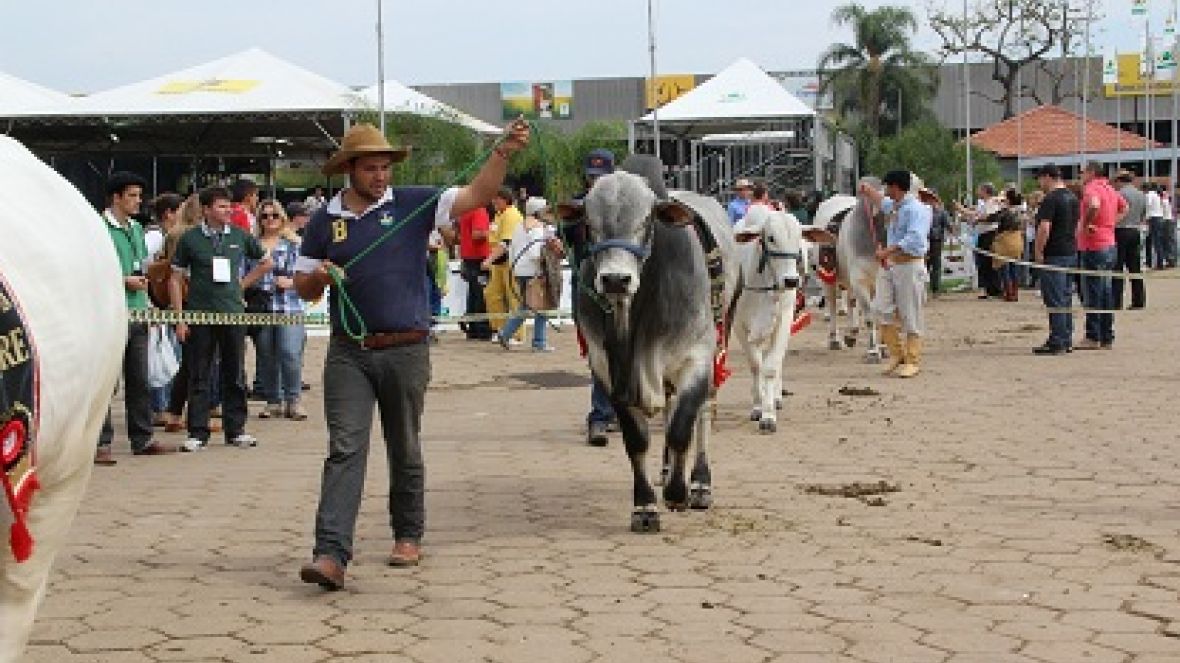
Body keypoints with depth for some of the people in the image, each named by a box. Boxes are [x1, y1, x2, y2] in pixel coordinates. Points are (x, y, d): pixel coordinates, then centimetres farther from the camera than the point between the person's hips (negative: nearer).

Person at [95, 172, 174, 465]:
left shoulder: (137, 229, 17)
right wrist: (123, 280, -15)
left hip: (138, 312, 8)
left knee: (139, 380, 13)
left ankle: (142, 439, 21)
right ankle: (101, 444, -5)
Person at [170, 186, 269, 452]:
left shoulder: (239, 236, 6)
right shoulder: (190, 239, 0)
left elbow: (266, 262, 21)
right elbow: (176, 278, 2)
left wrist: (244, 282, 11)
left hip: (233, 313, 2)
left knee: (234, 375, 7)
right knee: (199, 377, 1)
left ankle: (236, 429, 15)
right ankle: (198, 433, 6)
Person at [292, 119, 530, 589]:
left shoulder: (414, 205, 1)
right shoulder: (325, 221, 7)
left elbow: (478, 195, -7)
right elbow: (303, 287, 13)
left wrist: (505, 150, -19)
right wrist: (318, 278, -10)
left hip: (406, 350, -1)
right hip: (348, 352, 1)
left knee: (405, 450, 12)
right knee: (345, 449, -8)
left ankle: (408, 536, 29)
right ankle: (331, 554, -15)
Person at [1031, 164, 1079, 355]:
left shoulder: (1050, 199, -16)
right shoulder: (1072, 197, 14)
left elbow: (1044, 228, -22)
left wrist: (1038, 252, -14)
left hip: (1053, 255, -9)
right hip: (1071, 253, 9)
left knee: (1055, 300, -7)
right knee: (1065, 298, 13)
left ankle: (1057, 343, -7)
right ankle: (1067, 341, 17)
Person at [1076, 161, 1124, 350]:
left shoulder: (1092, 188, -15)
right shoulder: (1109, 188, 13)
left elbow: (1094, 205, -37)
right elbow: (1123, 207, 31)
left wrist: (1086, 224, -22)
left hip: (1093, 247, -9)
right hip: (1110, 244, 9)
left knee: (1092, 294, -4)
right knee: (1105, 293, 13)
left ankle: (1093, 338, -1)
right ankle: (1107, 338, 16)